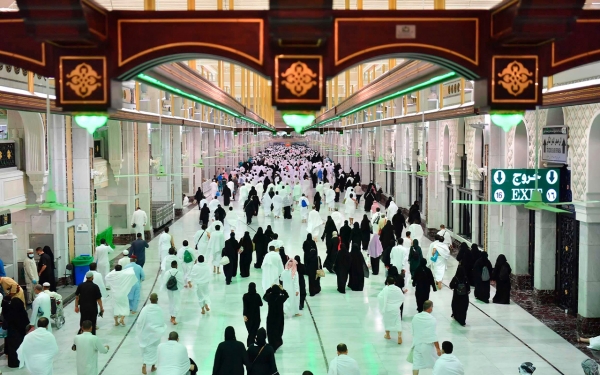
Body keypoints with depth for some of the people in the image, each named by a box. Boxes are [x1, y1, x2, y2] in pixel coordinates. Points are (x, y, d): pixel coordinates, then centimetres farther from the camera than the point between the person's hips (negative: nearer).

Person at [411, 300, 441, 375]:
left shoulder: (415, 317, -3)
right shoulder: (431, 319, -19)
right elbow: (433, 336, -19)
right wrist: (438, 348, -13)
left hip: (417, 344, 5)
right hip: (428, 345, -4)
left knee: (416, 363, 11)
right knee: (437, 362, 16)